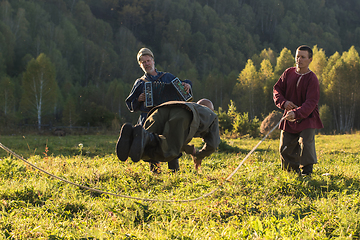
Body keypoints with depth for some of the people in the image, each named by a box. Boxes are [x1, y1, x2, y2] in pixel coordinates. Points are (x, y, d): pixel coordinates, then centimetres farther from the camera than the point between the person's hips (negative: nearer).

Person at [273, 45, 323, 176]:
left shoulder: (312, 79, -14)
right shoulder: (288, 73, 1)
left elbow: (311, 102, -22)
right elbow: (277, 89, 8)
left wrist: (296, 113, -36)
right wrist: (283, 102, -12)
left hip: (307, 117, -5)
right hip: (289, 117, 5)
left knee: (306, 143, -21)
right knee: (285, 148, 3)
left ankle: (306, 172, -7)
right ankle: (292, 171, 22)